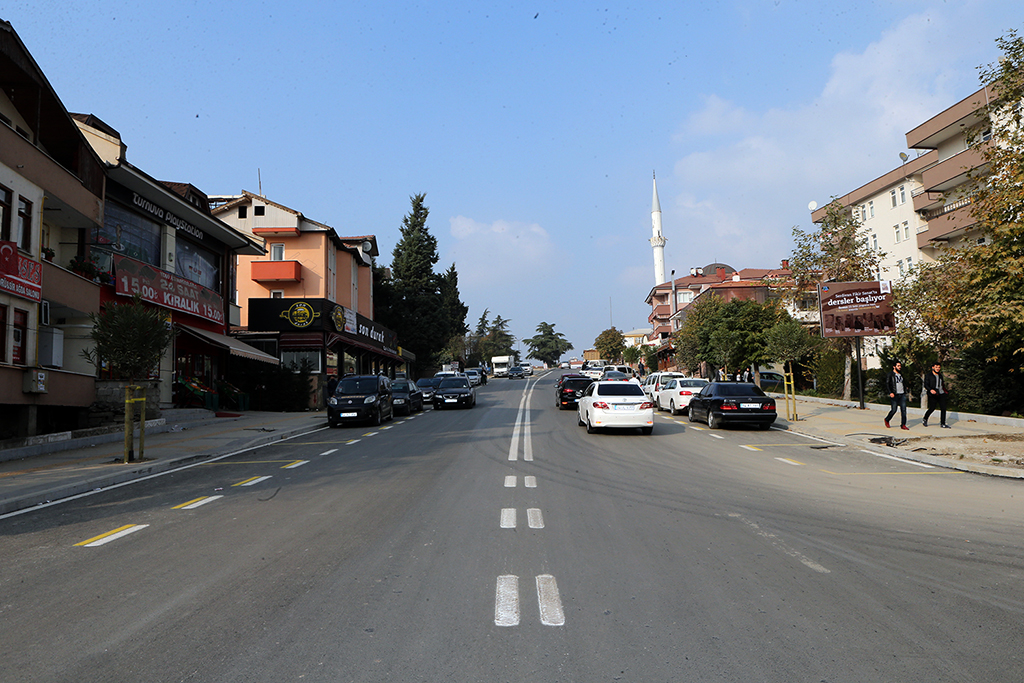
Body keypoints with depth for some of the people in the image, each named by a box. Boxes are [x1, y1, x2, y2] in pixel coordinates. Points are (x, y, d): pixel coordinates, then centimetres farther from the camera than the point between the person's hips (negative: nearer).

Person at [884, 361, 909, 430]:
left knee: (903, 409, -3)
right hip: (894, 395, -5)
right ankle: (887, 420, 22)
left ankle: (903, 425, 1)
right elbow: (887, 384, -9)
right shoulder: (891, 374, -3)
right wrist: (890, 393, -20)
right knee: (894, 410, -4)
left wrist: (905, 391, 17)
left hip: (902, 394, 5)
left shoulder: (901, 374, 17)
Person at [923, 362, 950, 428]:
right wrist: (930, 390, -24)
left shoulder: (940, 375, 18)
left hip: (941, 394, 5)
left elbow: (943, 385, 26)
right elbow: (926, 385, -7)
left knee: (943, 408, -2)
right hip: (933, 395, -5)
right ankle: (924, 420, 17)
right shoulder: (928, 375, 1)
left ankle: (942, 423, 4)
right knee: (932, 408, -6)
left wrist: (946, 391, 19)